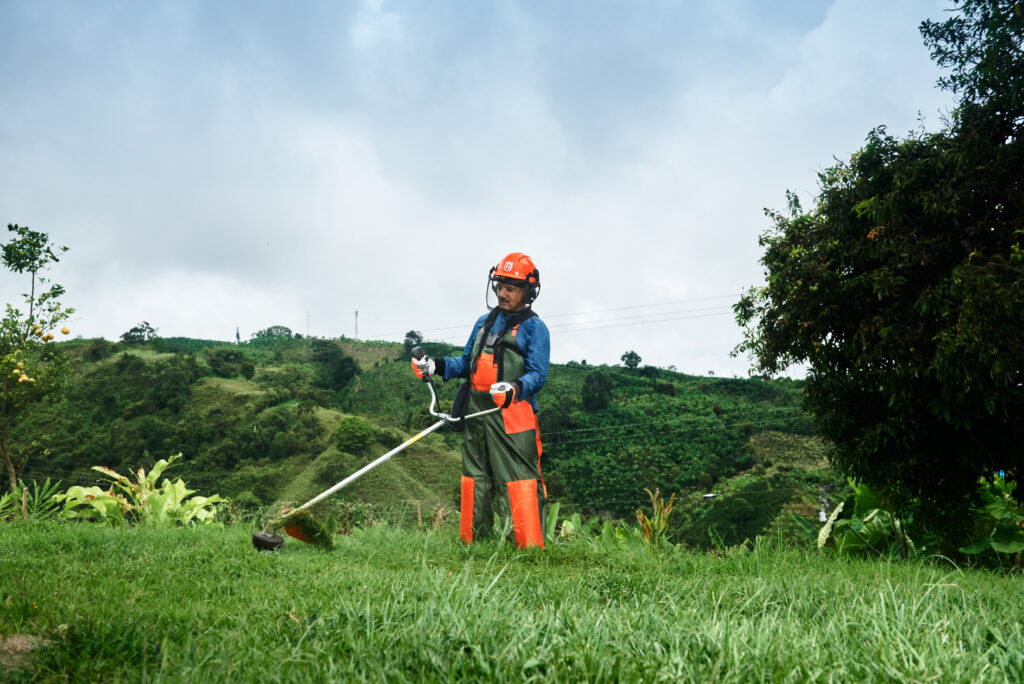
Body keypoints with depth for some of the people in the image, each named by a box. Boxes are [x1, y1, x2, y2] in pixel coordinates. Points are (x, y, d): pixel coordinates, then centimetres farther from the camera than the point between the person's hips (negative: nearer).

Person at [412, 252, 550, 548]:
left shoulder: (534, 328, 0)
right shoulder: (484, 322, 20)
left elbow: (538, 374, -9)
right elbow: (467, 364, 26)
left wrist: (516, 388, -29)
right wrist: (436, 366, 10)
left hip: (513, 416, -7)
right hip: (477, 413, 7)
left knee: (521, 479, -12)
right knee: (475, 479, 11)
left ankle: (531, 547, -10)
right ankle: (471, 541, 20)